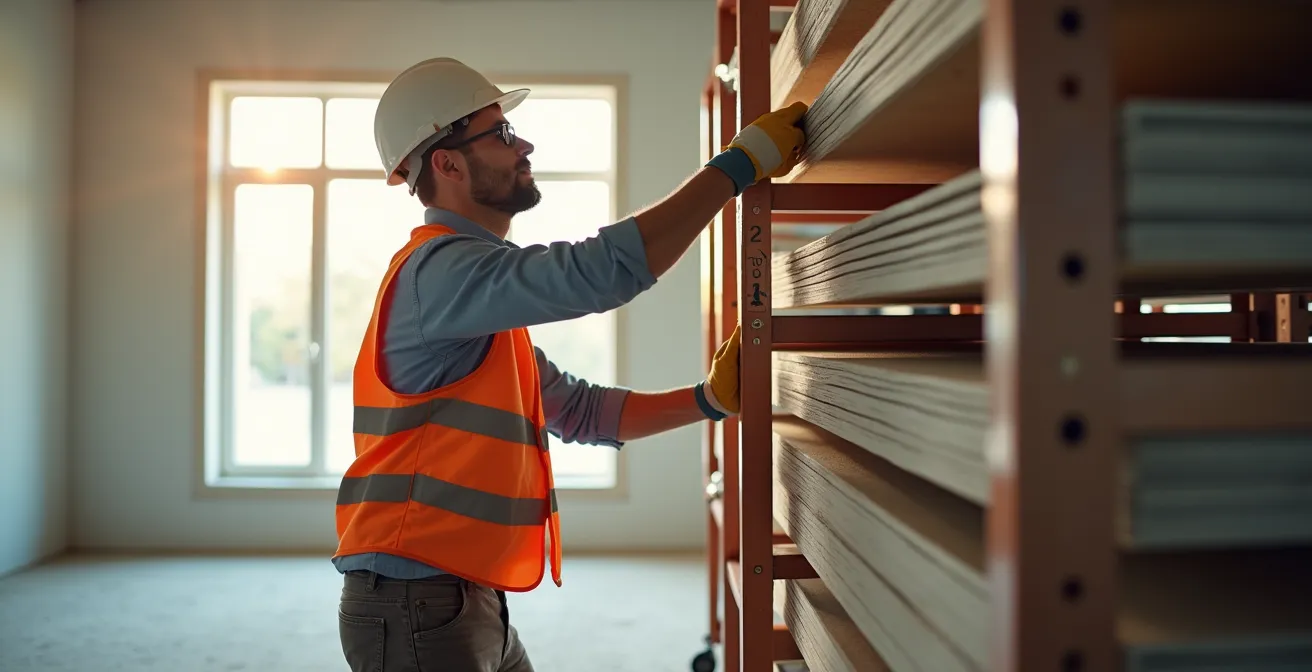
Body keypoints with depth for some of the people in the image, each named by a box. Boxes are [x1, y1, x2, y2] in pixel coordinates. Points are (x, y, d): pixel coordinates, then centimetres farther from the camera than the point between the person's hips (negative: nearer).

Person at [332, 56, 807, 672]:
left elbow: (582, 411, 13)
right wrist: (743, 161, -21)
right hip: (415, 605, -9)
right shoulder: (440, 269, -17)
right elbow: (603, 270, -30)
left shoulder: (473, 292, 15)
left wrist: (710, 399, 2)